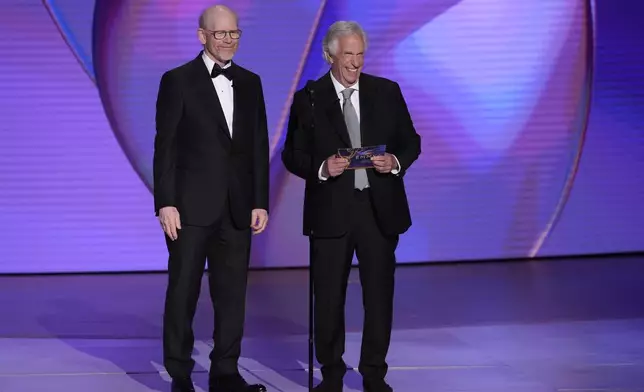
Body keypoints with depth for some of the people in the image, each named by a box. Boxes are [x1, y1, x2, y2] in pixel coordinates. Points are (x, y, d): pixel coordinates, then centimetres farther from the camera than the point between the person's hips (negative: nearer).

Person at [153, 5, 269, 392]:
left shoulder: (250, 82, 12)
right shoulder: (178, 80, -1)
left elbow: (259, 147, 11)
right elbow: (165, 146, -5)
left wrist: (260, 202, 5)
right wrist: (165, 203, -11)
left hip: (237, 208, 4)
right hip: (191, 206, -4)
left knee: (232, 293, 6)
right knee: (183, 292, 2)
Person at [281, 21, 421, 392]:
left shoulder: (387, 92, 5)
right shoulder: (308, 99, 1)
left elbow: (411, 141, 9)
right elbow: (292, 155, 1)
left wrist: (396, 162, -12)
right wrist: (322, 168, -17)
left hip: (379, 207, 1)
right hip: (331, 210, -1)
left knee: (380, 293, 5)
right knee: (329, 296, 6)